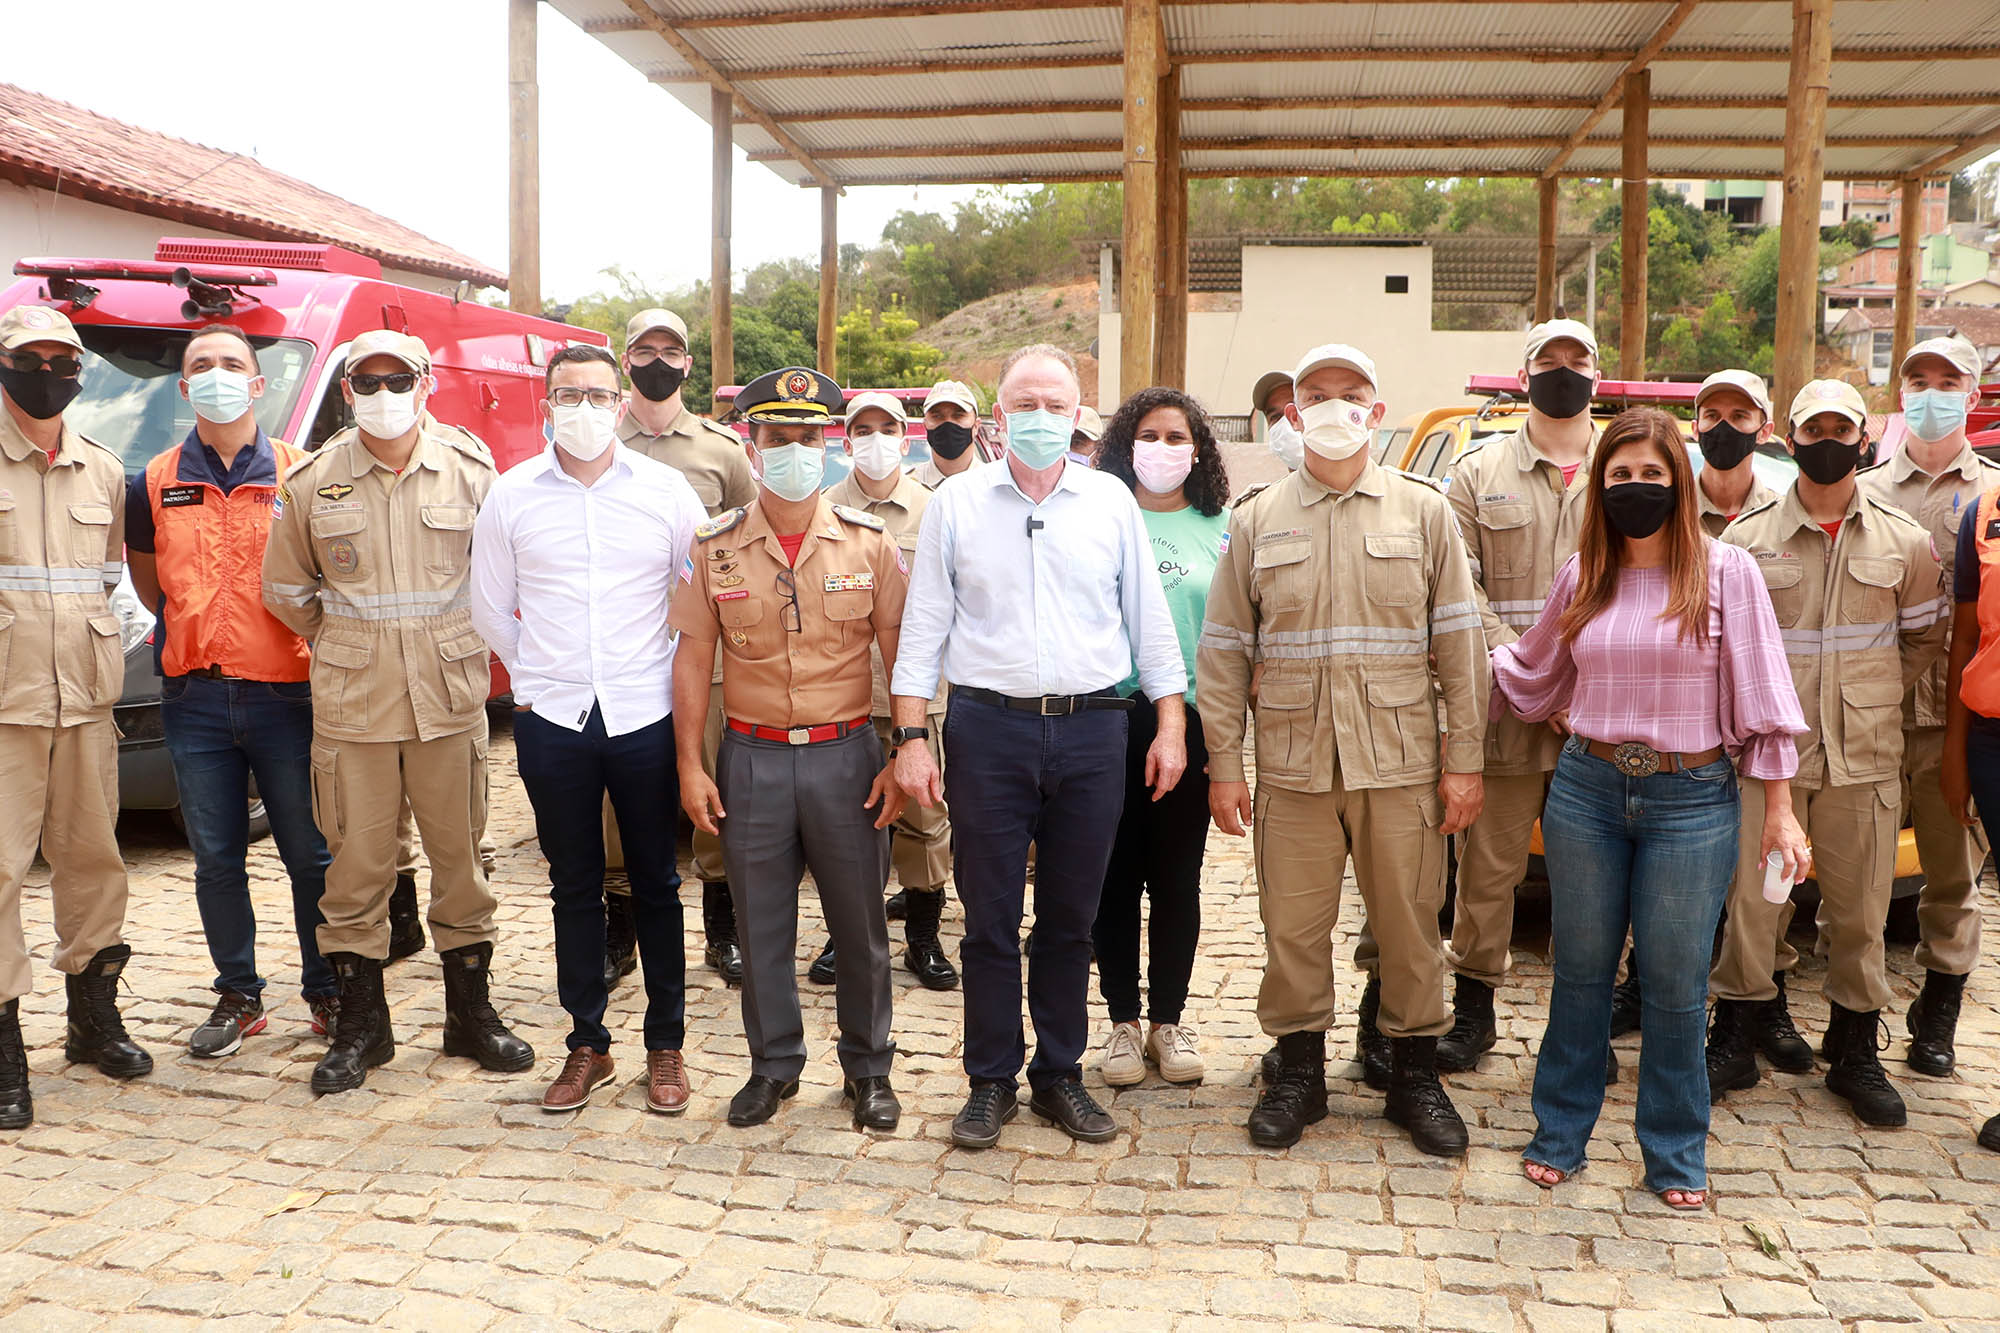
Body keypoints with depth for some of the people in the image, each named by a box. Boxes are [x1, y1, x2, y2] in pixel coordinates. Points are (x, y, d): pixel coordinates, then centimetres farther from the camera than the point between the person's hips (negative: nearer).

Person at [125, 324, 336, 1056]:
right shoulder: (155, 484, 7)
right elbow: (149, 581, 20)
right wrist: (195, 635, 9)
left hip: (285, 695, -2)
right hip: (196, 700, 2)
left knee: (310, 855, 4)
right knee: (217, 860, 10)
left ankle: (327, 993, 18)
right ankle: (238, 996, 23)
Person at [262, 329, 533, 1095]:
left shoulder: (470, 473, 2)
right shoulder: (310, 484, 2)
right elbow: (284, 588, 14)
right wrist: (342, 644, 14)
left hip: (451, 695, 0)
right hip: (351, 703, 0)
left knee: (459, 853, 7)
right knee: (357, 861, 4)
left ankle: (470, 1012, 21)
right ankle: (360, 1025, 19)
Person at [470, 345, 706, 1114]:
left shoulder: (665, 490, 1)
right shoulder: (512, 495, 3)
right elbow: (490, 605, 13)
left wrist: (674, 677, 5)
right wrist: (532, 673, 8)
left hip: (645, 714, -1)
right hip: (552, 718, 1)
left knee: (655, 882, 7)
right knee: (574, 885, 9)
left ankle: (665, 1043, 19)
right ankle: (587, 1044, 22)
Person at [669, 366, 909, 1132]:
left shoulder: (870, 542, 0)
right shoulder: (714, 546, 2)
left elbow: (902, 656, 1)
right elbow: (693, 659, 3)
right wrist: (690, 765, -1)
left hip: (846, 755, -1)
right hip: (752, 758, 1)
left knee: (860, 923, 8)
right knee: (762, 925, 11)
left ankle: (868, 1068, 25)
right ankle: (774, 1064, 28)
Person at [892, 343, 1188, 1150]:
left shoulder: (1111, 502, 8)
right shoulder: (957, 504, 5)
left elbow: (1149, 620, 10)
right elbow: (923, 629, 4)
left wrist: (1170, 725, 4)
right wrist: (910, 736, -3)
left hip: (1091, 729, 1)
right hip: (988, 728, -1)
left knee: (1070, 919, 10)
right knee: (990, 918, 5)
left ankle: (1059, 1075, 25)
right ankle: (991, 1081, 20)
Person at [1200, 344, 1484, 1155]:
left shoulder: (1423, 512, 6)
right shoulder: (1257, 521, 7)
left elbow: (1459, 643, 4)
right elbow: (1223, 652, 6)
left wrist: (1463, 759, -1)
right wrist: (1223, 766, 1)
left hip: (1400, 764, 0)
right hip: (1293, 765, 1)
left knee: (1409, 927, 7)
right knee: (1293, 927, 7)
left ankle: (1414, 1077, 25)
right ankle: (1299, 1073, 25)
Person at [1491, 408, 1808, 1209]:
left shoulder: (1725, 573, -3)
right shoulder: (1581, 577, 6)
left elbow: (1760, 698, -3)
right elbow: (1530, 675, 18)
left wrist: (1779, 810, -4)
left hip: (1692, 800, -2)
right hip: (1587, 789, 3)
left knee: (1674, 986, 5)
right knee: (1580, 974, 12)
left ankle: (1675, 1154, 24)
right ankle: (1560, 1135, 27)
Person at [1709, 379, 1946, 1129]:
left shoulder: (1903, 542, 6)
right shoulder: (1747, 538, 1)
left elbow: (1924, 638, 16)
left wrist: (1868, 696, 7)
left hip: (1865, 757, 1)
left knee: (1860, 908, 7)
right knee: (1754, 899, 1)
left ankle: (1855, 1052, 22)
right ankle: (1740, 1037, 16)